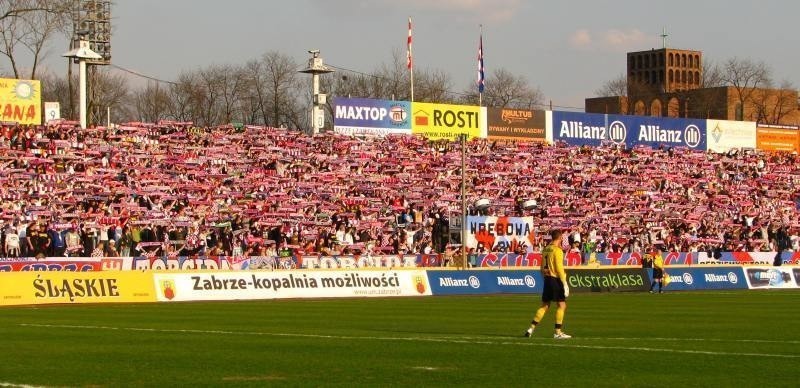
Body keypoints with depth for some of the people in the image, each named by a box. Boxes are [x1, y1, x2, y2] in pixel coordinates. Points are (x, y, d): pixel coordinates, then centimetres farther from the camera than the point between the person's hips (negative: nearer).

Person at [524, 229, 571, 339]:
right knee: (562, 305, 0)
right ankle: (558, 332, -2)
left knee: (545, 305, 15)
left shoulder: (545, 249, 10)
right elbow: (559, 268, -16)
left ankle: (532, 328, 11)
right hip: (556, 279, -8)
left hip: (547, 279, 8)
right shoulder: (557, 250, -13)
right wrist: (565, 283, -13)